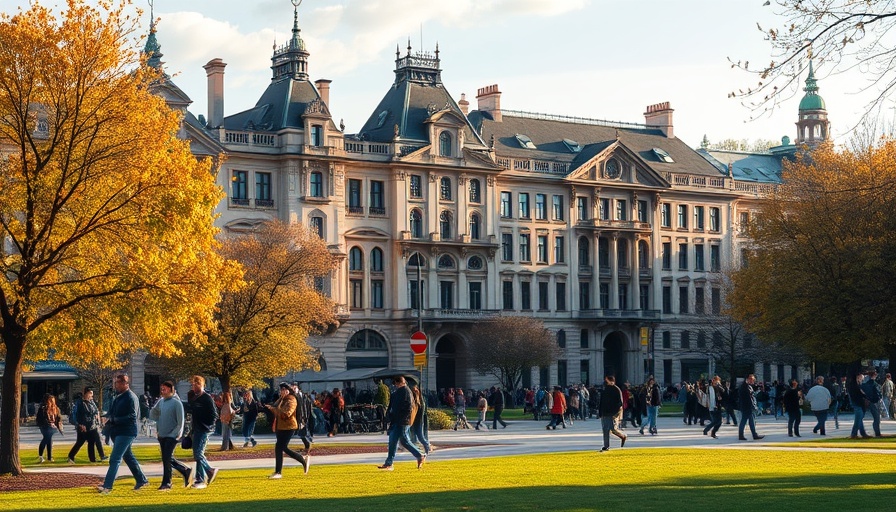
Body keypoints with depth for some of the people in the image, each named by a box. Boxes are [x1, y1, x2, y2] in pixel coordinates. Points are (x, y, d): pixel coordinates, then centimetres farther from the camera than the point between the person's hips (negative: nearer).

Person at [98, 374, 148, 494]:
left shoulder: (131, 397, -14)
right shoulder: (117, 397, 14)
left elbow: (132, 417, -20)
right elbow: (111, 412, 23)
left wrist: (114, 420, -22)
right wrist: (108, 417, -1)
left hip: (126, 432, -10)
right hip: (116, 432, 10)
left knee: (115, 459, -14)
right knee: (128, 457, 17)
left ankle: (107, 486, -17)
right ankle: (141, 480, 27)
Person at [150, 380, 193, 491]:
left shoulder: (176, 403, -10)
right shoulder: (161, 402, 10)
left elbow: (180, 422, -11)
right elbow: (153, 416, 14)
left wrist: (175, 434, -16)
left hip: (172, 436, -7)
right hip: (162, 435, 7)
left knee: (166, 459, -10)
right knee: (168, 459, 11)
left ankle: (166, 483, -3)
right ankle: (186, 471, 27)